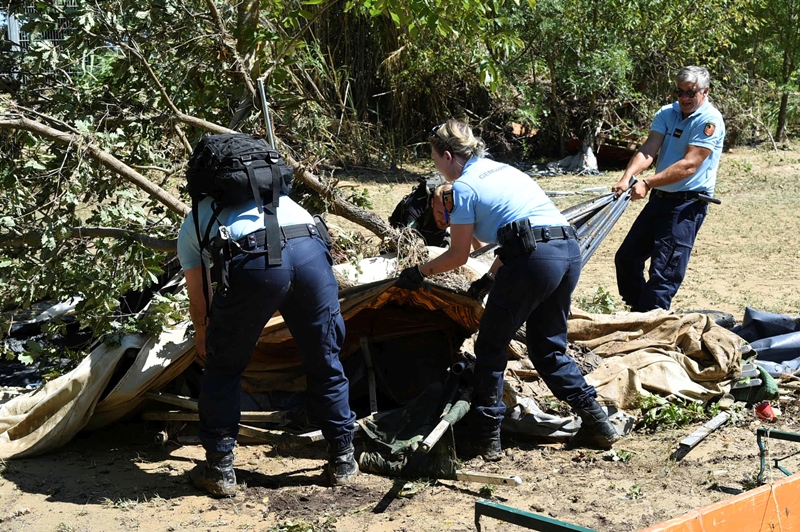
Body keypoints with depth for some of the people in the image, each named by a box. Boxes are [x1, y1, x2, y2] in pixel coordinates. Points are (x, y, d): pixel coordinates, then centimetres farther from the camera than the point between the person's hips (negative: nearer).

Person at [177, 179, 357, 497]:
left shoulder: (192, 224, 32)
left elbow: (198, 303, 35)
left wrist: (202, 336, 56)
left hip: (254, 262, -3)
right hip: (311, 252, 3)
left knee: (224, 368, 17)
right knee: (325, 363, 20)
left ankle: (219, 470, 23)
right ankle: (342, 461, 30)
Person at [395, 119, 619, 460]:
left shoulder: (465, 186, 1)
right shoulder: (502, 170, 25)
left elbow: (458, 255, 4)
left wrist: (419, 272, 20)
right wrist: (491, 278, 34)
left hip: (535, 260, -8)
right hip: (570, 250, 8)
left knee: (491, 348, 8)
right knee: (548, 348, 21)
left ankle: (486, 438, 13)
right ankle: (596, 421, 17)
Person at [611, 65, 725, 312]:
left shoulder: (710, 120, -14)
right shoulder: (667, 113, 5)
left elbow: (689, 165, -23)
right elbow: (648, 150, -8)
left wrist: (647, 184, -30)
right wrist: (627, 176, -27)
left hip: (688, 204, -8)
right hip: (660, 198, 8)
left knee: (665, 271, -9)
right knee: (626, 258, 12)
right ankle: (639, 312, 28)